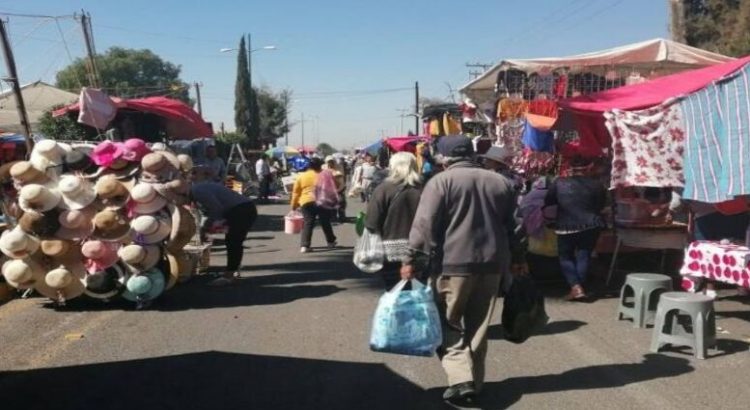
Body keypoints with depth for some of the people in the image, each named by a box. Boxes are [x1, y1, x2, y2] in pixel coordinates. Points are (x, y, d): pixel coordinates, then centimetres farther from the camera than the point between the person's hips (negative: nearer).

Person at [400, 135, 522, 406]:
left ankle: (461, 379, -7)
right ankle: (474, 382, 20)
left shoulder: (441, 181, -4)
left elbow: (425, 226, -11)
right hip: (492, 263, 5)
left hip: (453, 263, -5)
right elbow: (513, 226, 17)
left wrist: (412, 260, -7)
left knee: (448, 324, 5)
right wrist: (511, 259, 24)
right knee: (478, 326, 14)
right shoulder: (500, 182, 13)